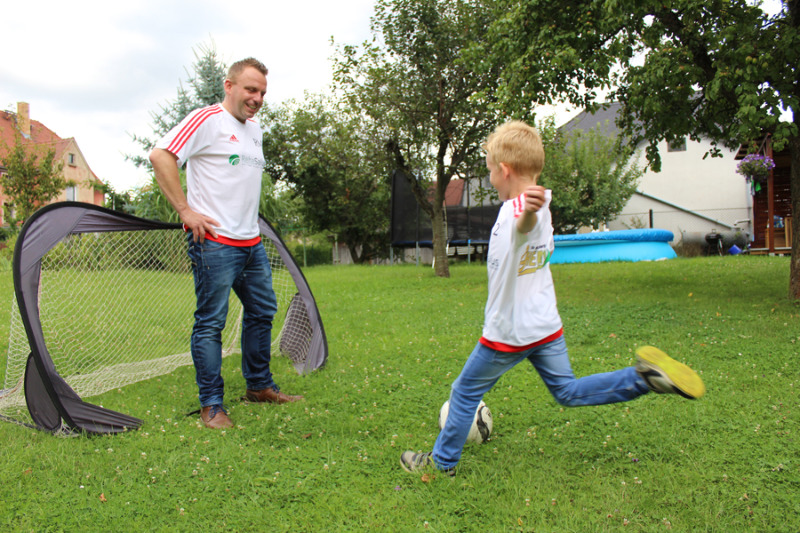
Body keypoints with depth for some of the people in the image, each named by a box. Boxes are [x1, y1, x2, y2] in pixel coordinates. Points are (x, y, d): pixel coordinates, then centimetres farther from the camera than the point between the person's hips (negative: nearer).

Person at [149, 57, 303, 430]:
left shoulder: (255, 131, 18)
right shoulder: (207, 119, -8)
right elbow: (161, 156, -16)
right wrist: (186, 210, -17)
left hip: (252, 241, 9)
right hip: (214, 241, -9)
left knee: (262, 311, 15)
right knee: (211, 321, -4)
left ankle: (259, 386, 29)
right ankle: (211, 405, 5)